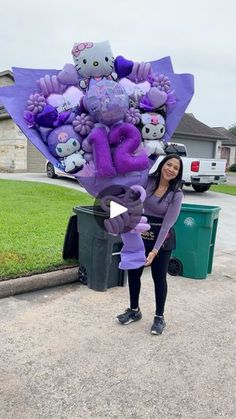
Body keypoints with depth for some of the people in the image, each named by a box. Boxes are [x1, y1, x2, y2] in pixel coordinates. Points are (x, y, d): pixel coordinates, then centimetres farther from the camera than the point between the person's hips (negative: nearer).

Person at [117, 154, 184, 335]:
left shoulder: (176, 194, -13)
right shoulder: (147, 181, -5)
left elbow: (168, 223, -18)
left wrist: (155, 250, -23)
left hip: (162, 237, -4)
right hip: (141, 233, 4)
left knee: (159, 277, 6)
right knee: (133, 273, 12)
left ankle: (159, 317, 26)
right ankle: (134, 310, 33)